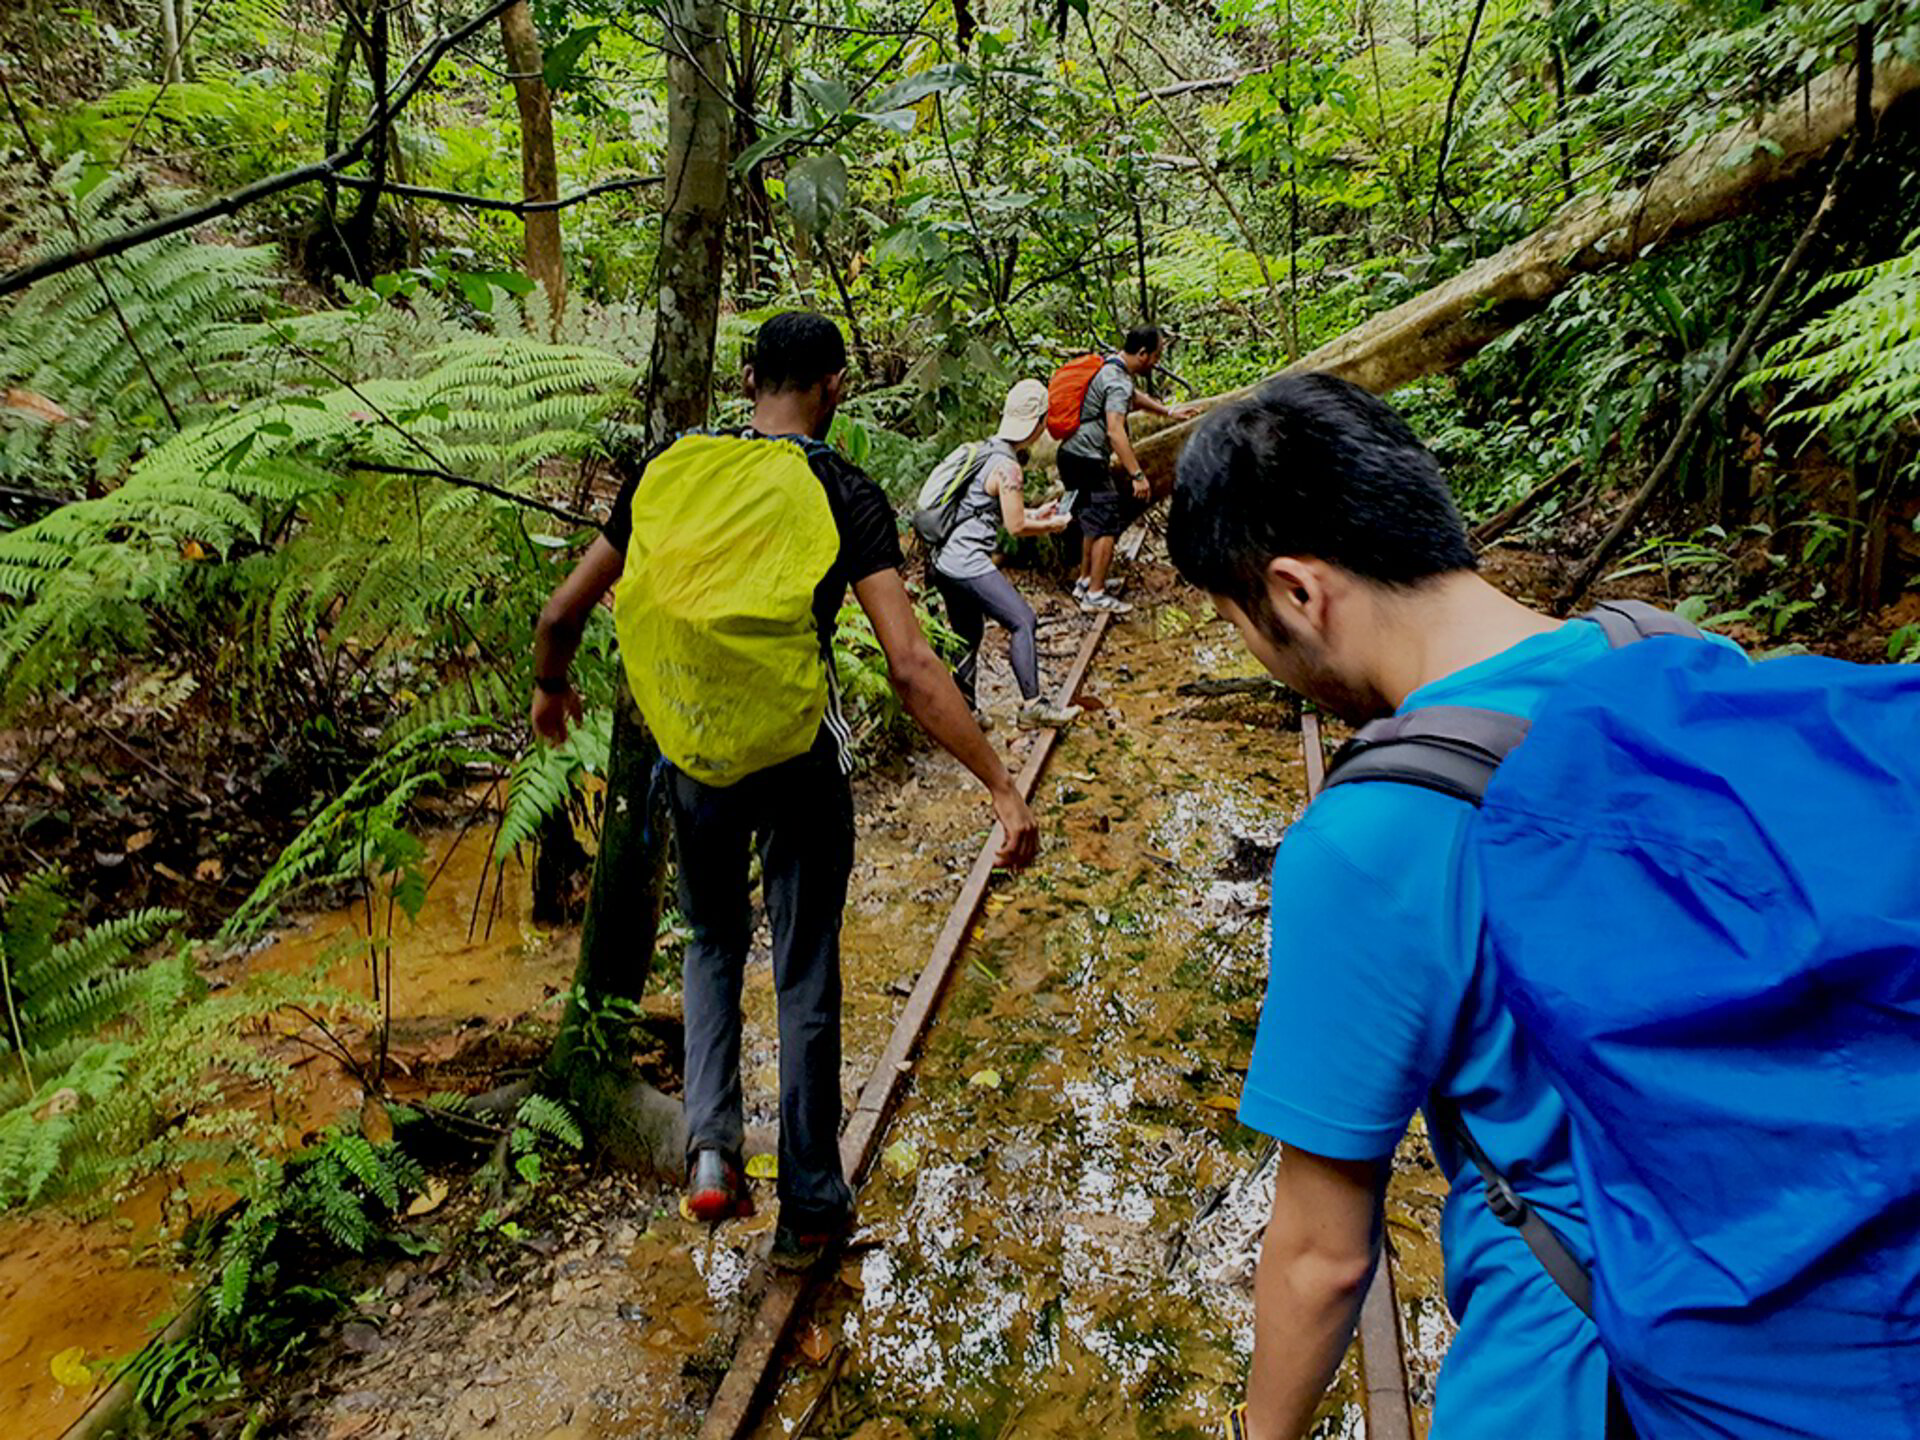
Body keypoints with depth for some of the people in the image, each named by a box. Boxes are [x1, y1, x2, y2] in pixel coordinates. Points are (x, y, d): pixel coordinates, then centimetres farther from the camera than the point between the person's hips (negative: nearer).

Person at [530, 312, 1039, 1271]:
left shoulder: (674, 470, -2)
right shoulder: (847, 497, -11)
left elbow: (563, 613, 4)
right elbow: (910, 668, -21)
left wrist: (550, 689, 24)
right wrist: (1001, 786, -18)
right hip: (800, 757, -2)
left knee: (713, 944, 26)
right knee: (806, 975, 13)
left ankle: (711, 1141, 11)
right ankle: (810, 1209, 26)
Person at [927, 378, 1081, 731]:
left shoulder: (987, 450, 13)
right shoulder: (1007, 467, -15)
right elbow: (1016, 526, -9)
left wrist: (1034, 513, 27)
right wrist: (1052, 525, 7)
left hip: (945, 560, 10)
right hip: (967, 563, -10)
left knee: (968, 636, 19)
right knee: (1023, 622, -7)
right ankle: (1033, 706, -6)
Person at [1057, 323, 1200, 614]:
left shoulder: (1113, 368, 12)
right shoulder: (1118, 382, -21)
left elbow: (1135, 396, 33)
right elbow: (1115, 431, -31)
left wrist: (1169, 411, 34)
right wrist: (1137, 475, -31)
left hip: (1074, 456, 10)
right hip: (1086, 462, -10)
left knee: (1094, 523, 20)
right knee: (1107, 527, -5)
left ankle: (1085, 582, 31)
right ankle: (1096, 595, 1)